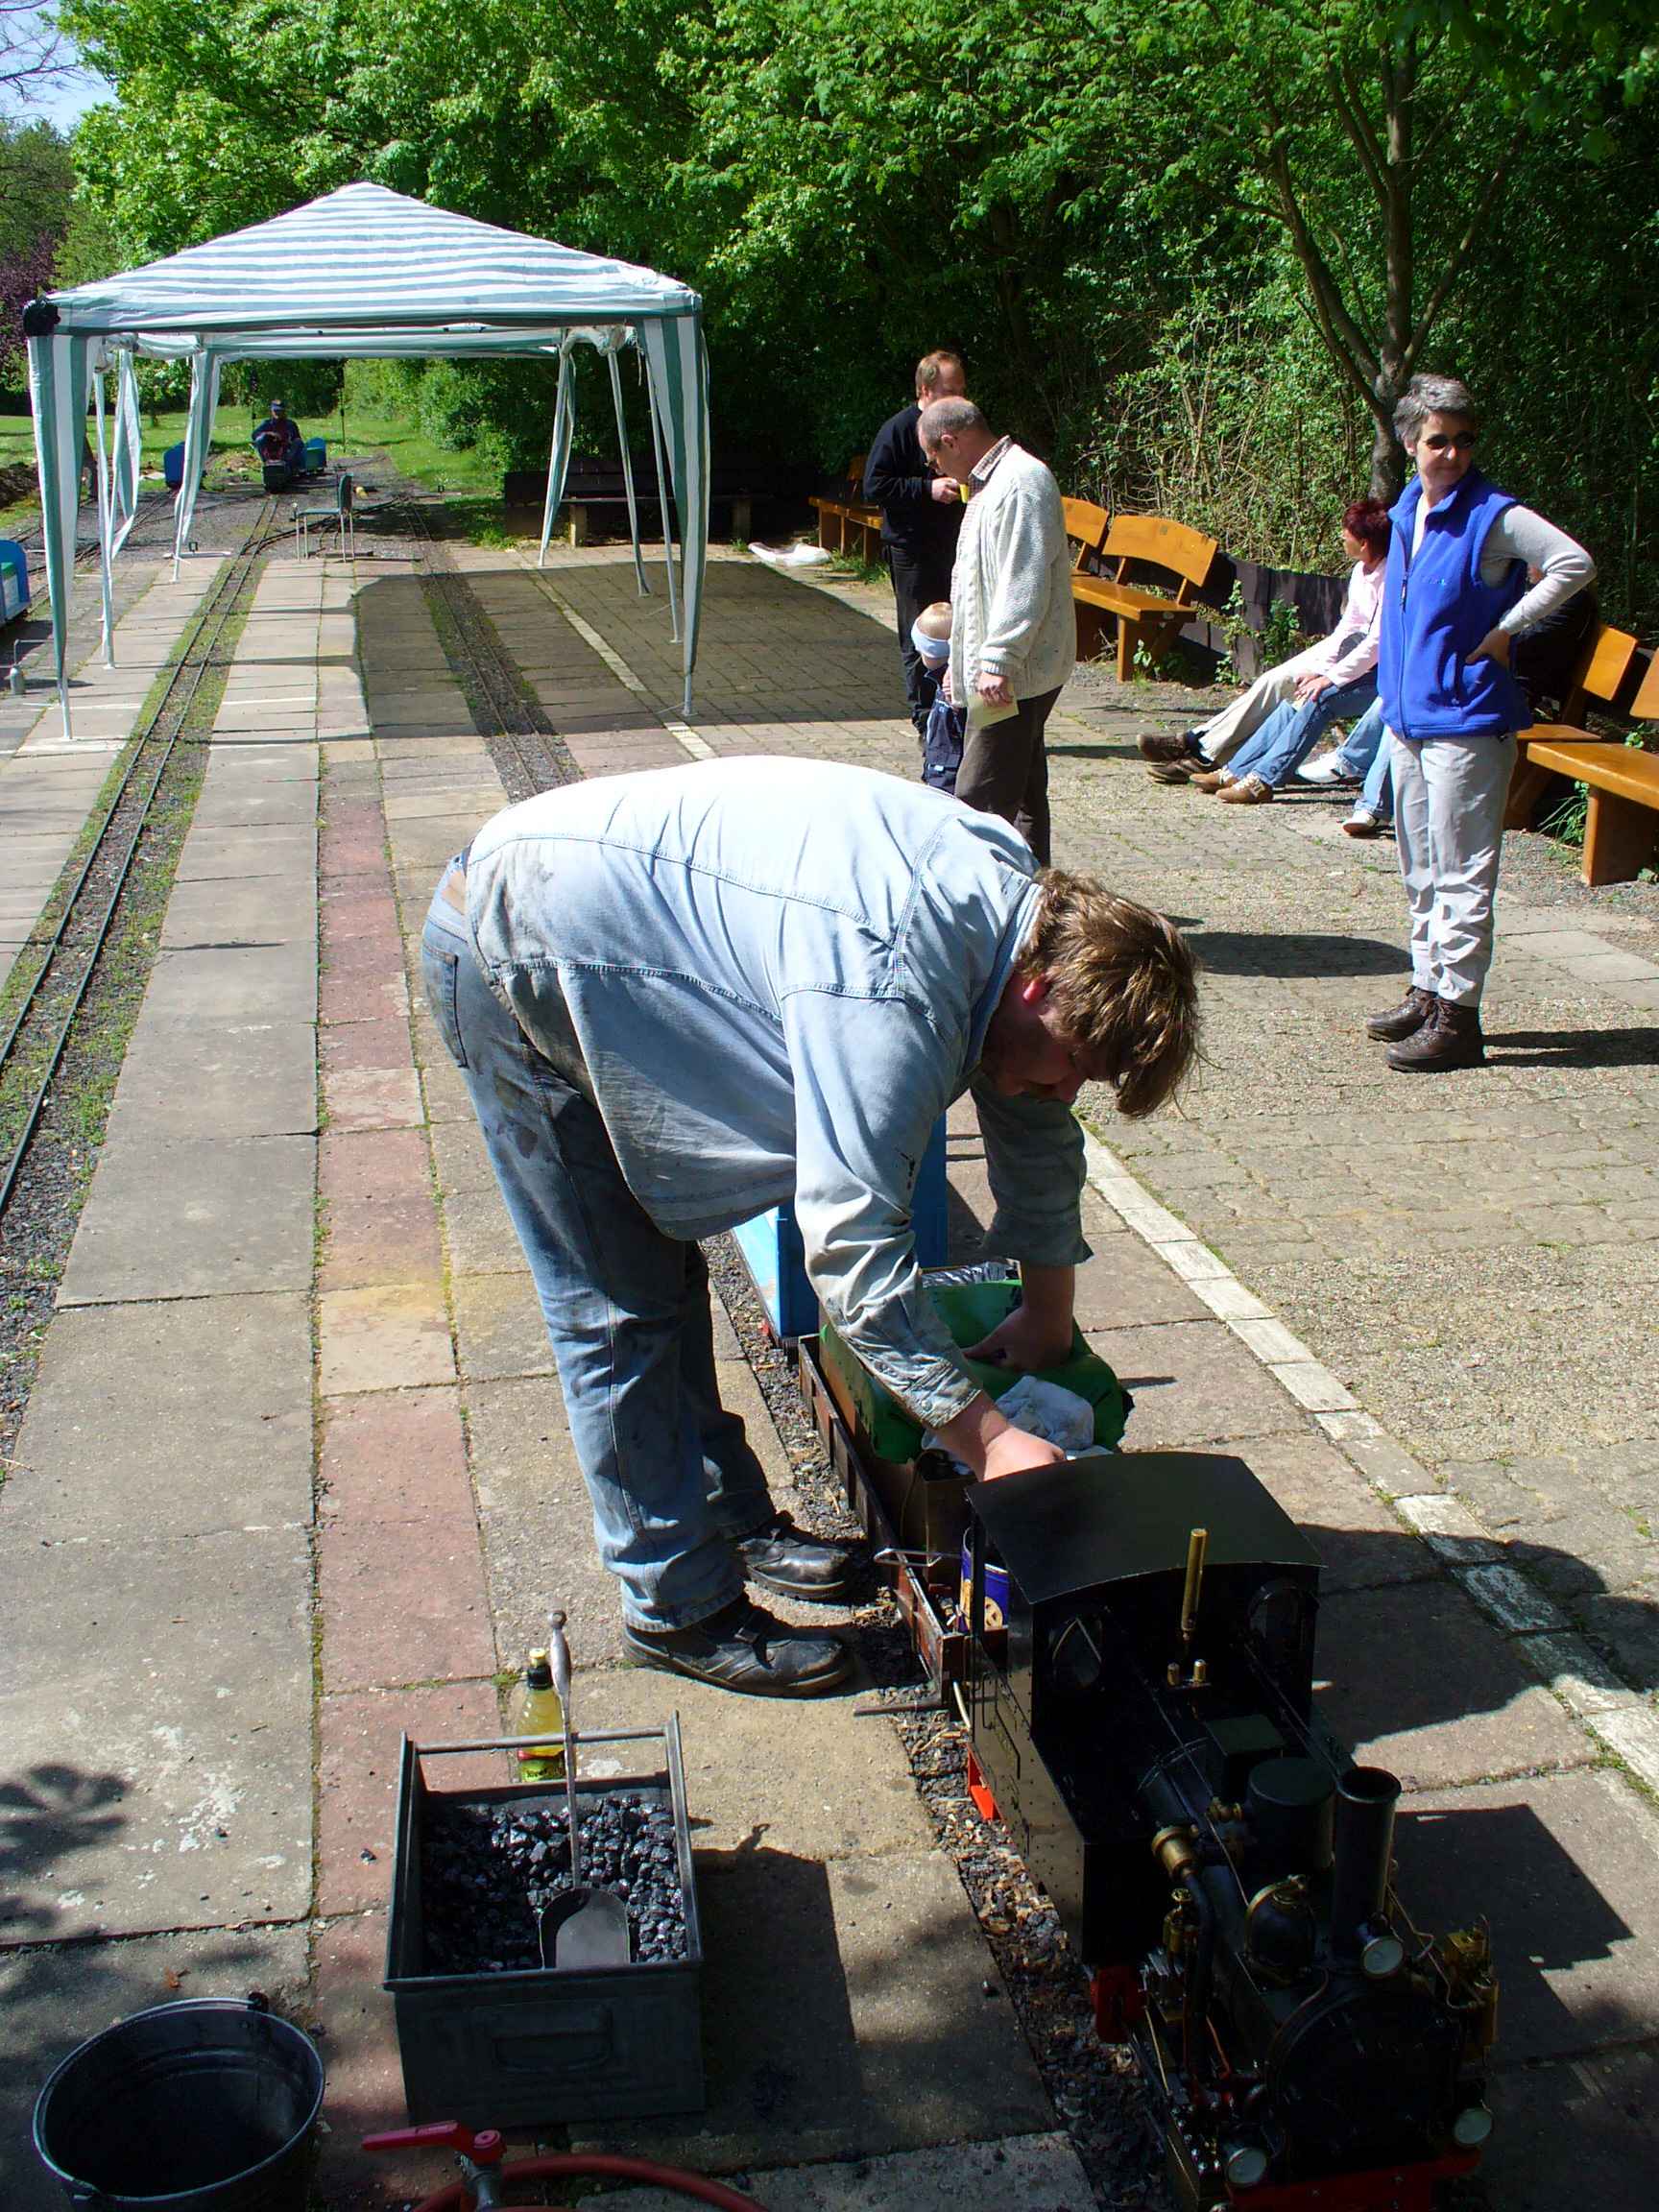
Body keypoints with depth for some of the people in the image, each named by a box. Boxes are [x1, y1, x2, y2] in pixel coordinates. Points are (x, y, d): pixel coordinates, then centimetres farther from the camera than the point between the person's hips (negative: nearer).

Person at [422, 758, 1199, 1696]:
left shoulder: (1022, 898, -4)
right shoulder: (893, 993, -33)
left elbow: (1035, 1126, 10)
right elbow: (852, 1242, -33)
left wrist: (1051, 1318, 18)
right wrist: (991, 1439, -26)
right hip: (513, 956, -9)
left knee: (668, 1268, 18)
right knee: (619, 1313, -2)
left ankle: (730, 1517, 33)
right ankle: (679, 1608, 10)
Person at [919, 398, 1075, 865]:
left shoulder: (1021, 482, -15)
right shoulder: (992, 482, 19)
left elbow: (1025, 583, -25)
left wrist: (998, 659, -28)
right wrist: (963, 660, 28)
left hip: (1011, 675, -11)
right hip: (1006, 671, 11)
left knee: (980, 800, -12)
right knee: (1022, 794, 16)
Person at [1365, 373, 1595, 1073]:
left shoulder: (1494, 515, -12)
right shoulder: (1408, 511, 10)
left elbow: (1575, 563, -18)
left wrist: (1505, 631, -15)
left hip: (1468, 719, -8)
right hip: (1411, 716, 8)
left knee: (1461, 873, -6)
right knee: (1421, 870, 16)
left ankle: (1457, 1016, -2)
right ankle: (1428, 991, 27)